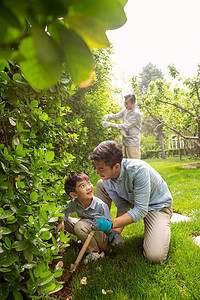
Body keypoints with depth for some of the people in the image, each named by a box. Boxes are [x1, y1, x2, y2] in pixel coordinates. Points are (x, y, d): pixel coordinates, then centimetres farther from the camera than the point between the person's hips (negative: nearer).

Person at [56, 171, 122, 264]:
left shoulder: (101, 206, -27)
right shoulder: (74, 203, -13)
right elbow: (65, 210, 11)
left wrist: (88, 221, -22)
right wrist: (62, 221, -9)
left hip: (106, 242, -6)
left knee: (80, 226, -31)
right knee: (65, 220, 0)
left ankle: (96, 252, -10)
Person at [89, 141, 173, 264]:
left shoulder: (138, 170, -38)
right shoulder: (108, 178, -17)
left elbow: (141, 210, -35)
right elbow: (122, 207, -9)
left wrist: (111, 224, -39)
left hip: (158, 206, -6)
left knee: (155, 256, -24)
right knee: (101, 184, -6)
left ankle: (164, 226, 9)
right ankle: (101, 236, 4)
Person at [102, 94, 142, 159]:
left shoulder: (137, 113, -17)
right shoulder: (125, 111, 8)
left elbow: (125, 126, -22)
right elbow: (116, 116, 17)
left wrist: (110, 124, -23)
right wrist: (108, 116, -6)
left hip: (133, 144, -8)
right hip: (126, 142, 8)